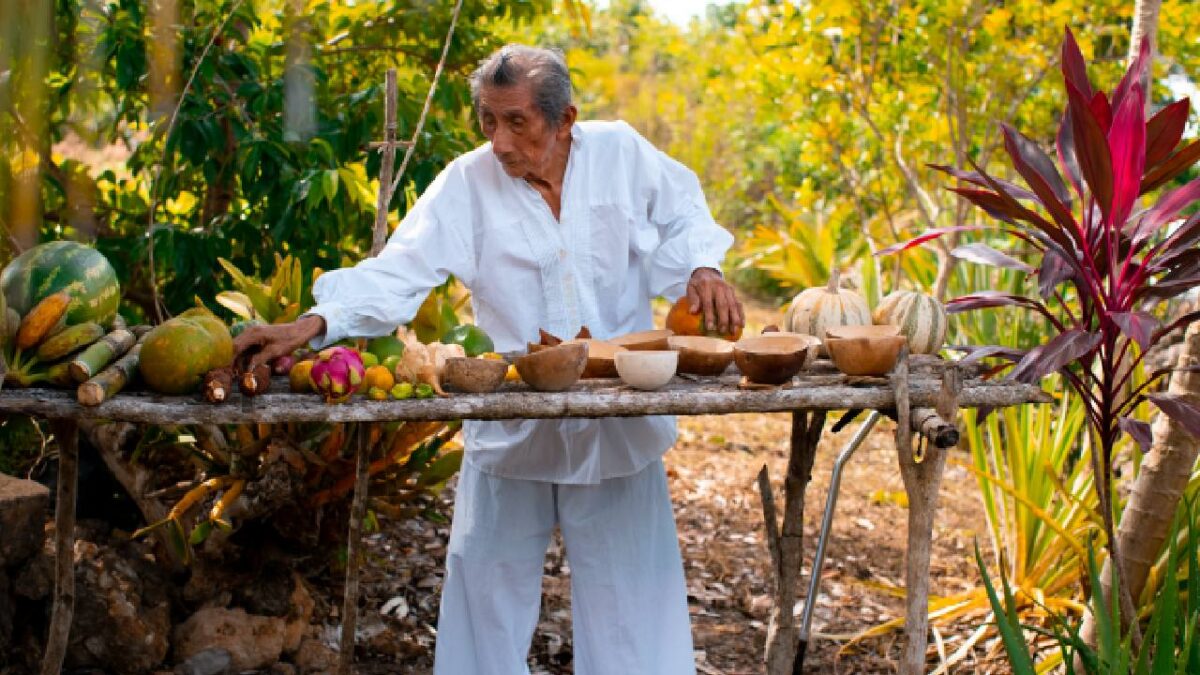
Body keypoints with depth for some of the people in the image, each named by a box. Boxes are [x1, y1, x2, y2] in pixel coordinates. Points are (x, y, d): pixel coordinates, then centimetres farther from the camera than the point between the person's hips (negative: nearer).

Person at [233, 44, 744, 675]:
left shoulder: (621, 152, -5)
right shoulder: (468, 182, -8)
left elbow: (680, 219, 11)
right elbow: (398, 273, -15)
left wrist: (700, 269, -9)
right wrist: (309, 326, -28)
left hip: (616, 417, 1)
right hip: (511, 424, 0)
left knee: (624, 581, 9)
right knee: (491, 576, 7)